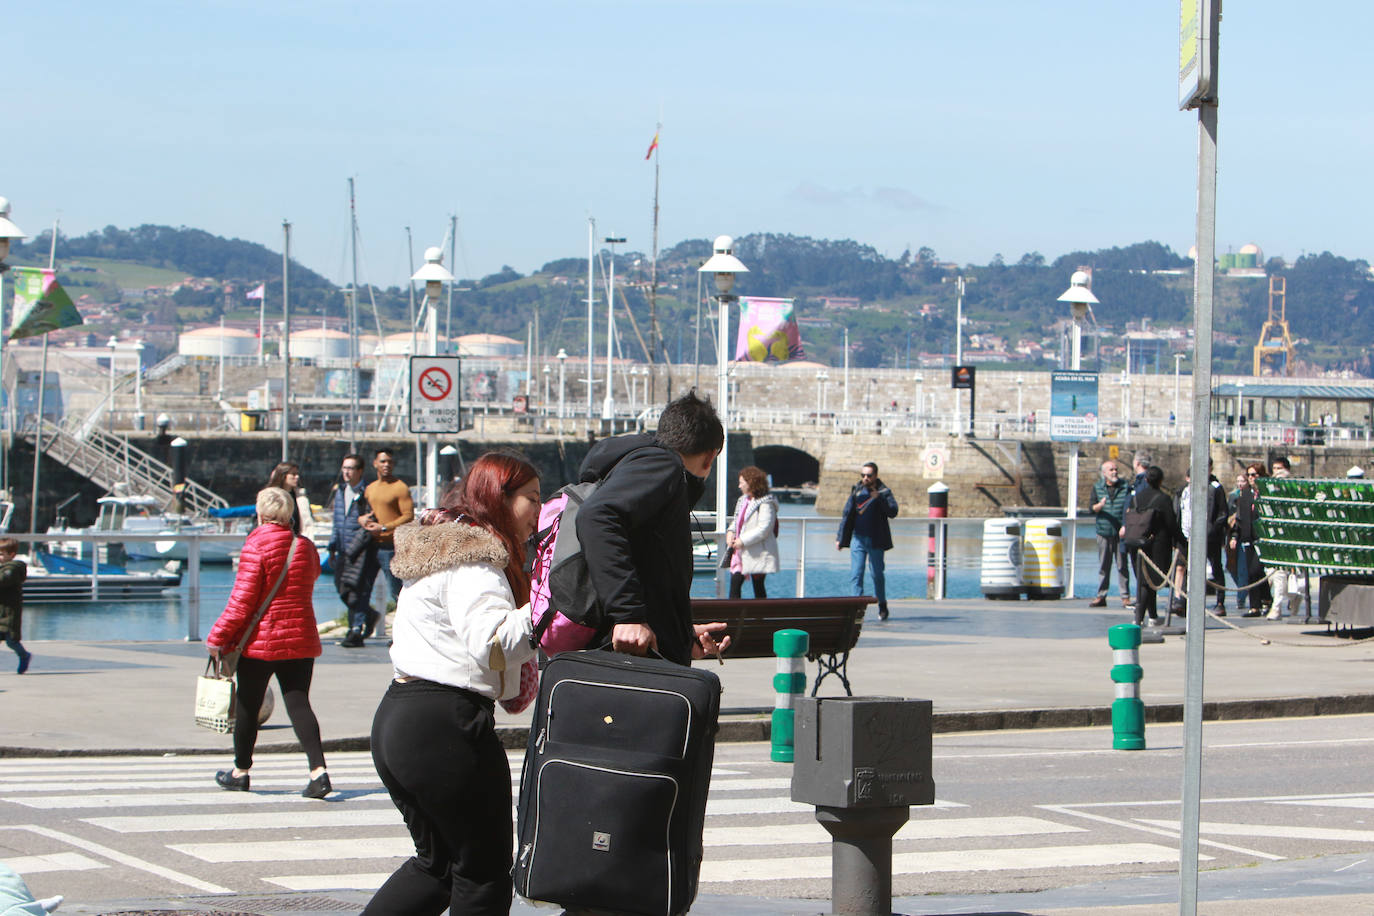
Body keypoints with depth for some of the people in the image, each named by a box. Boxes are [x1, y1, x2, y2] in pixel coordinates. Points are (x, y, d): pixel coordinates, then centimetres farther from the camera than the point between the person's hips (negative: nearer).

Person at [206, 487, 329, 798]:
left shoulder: (256, 547, -12)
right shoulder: (306, 547, 4)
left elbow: (242, 601, -14)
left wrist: (217, 637, -8)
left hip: (260, 641, -4)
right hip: (301, 639, 4)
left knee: (247, 706, 11)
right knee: (298, 703, 1)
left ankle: (240, 772, 24)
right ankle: (318, 770, -15)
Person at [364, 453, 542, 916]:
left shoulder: (442, 546, 20)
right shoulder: (473, 558, -13)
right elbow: (492, 643, -27)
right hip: (447, 727, -10)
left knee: (437, 861, 20)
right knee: (485, 870, 0)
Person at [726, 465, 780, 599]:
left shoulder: (765, 504, -13)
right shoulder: (743, 500, 15)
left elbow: (764, 529, -19)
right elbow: (737, 521, 23)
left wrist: (743, 541, -19)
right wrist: (731, 532, 1)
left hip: (758, 554, -8)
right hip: (740, 553, 8)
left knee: (758, 586, 0)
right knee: (734, 584, -1)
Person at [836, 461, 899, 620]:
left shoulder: (884, 492, -2)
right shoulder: (857, 491, 7)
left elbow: (893, 512, -16)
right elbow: (846, 515, 12)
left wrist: (879, 498, -28)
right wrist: (840, 538, 10)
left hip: (875, 541, -2)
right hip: (858, 539, 2)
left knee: (877, 574, 6)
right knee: (855, 574, -7)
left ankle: (882, 606, 24)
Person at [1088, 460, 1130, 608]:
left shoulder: (1125, 487, 4)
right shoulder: (1097, 487, 9)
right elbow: (1092, 508, 6)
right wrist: (1099, 506, -16)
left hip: (1120, 533, -2)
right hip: (1103, 532, 2)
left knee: (1122, 566, -1)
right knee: (1103, 566, 4)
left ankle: (1125, 596, 5)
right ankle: (1101, 597, 8)